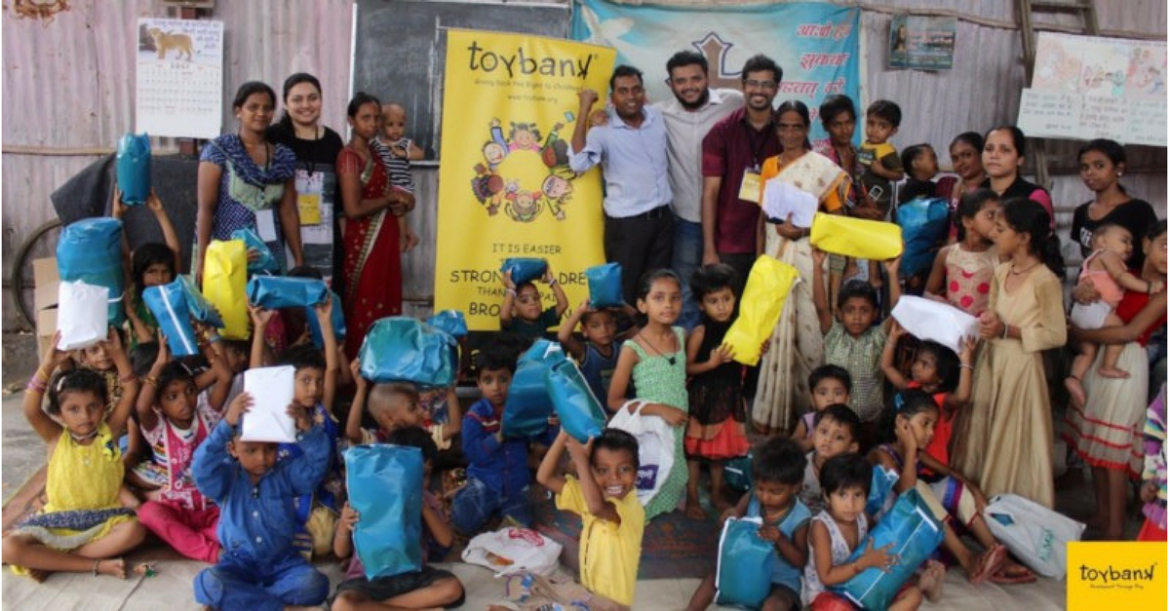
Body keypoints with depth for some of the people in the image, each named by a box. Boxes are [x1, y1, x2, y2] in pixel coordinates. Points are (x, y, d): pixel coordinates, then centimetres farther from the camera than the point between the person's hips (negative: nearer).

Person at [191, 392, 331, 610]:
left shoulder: (286, 474, 0)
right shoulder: (226, 478, -5)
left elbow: (317, 465, -16)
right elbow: (203, 467, -26)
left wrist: (308, 430, -36)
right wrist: (227, 424, -42)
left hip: (283, 562, 1)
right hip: (240, 563, -1)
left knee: (314, 584, -27)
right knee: (207, 583, -31)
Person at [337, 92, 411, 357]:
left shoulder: (373, 153, 12)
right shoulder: (349, 156, -14)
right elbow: (353, 209, -22)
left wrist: (396, 203, 0)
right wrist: (390, 198, -10)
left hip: (384, 238, 9)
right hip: (364, 242, -9)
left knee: (385, 305, 12)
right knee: (364, 308, -3)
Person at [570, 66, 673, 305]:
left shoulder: (658, 117, 4)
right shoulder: (603, 129, -12)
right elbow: (578, 163, -30)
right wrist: (585, 110, -26)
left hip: (663, 218, 5)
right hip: (626, 223, -5)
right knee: (625, 290, 5)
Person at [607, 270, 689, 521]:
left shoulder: (681, 336, -2)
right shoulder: (633, 348, -18)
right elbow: (615, 401, -15)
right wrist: (660, 409, -22)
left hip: (679, 427, 5)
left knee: (673, 477, 19)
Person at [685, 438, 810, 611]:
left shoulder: (800, 518, -20)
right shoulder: (751, 499, -10)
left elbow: (801, 561, -16)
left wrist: (780, 539, -33)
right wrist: (730, 517, -23)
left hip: (781, 581, -5)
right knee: (713, 578, -10)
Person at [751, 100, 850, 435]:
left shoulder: (823, 167, -2)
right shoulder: (770, 166, 11)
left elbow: (837, 217, -3)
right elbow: (762, 216, 13)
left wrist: (803, 230, -17)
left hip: (807, 256, -3)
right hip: (775, 255, 4)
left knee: (806, 329, -2)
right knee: (777, 330, 4)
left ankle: (809, 403, 14)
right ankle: (775, 408, 14)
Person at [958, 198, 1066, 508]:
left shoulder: (1045, 279, -15)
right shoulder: (1001, 272, 7)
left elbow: (1056, 335, -14)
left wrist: (1008, 331, -20)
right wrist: (984, 323, -6)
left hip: (1021, 366, -7)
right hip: (991, 361, 7)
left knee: (1013, 441, 2)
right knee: (985, 432, 13)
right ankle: (984, 496, 27)